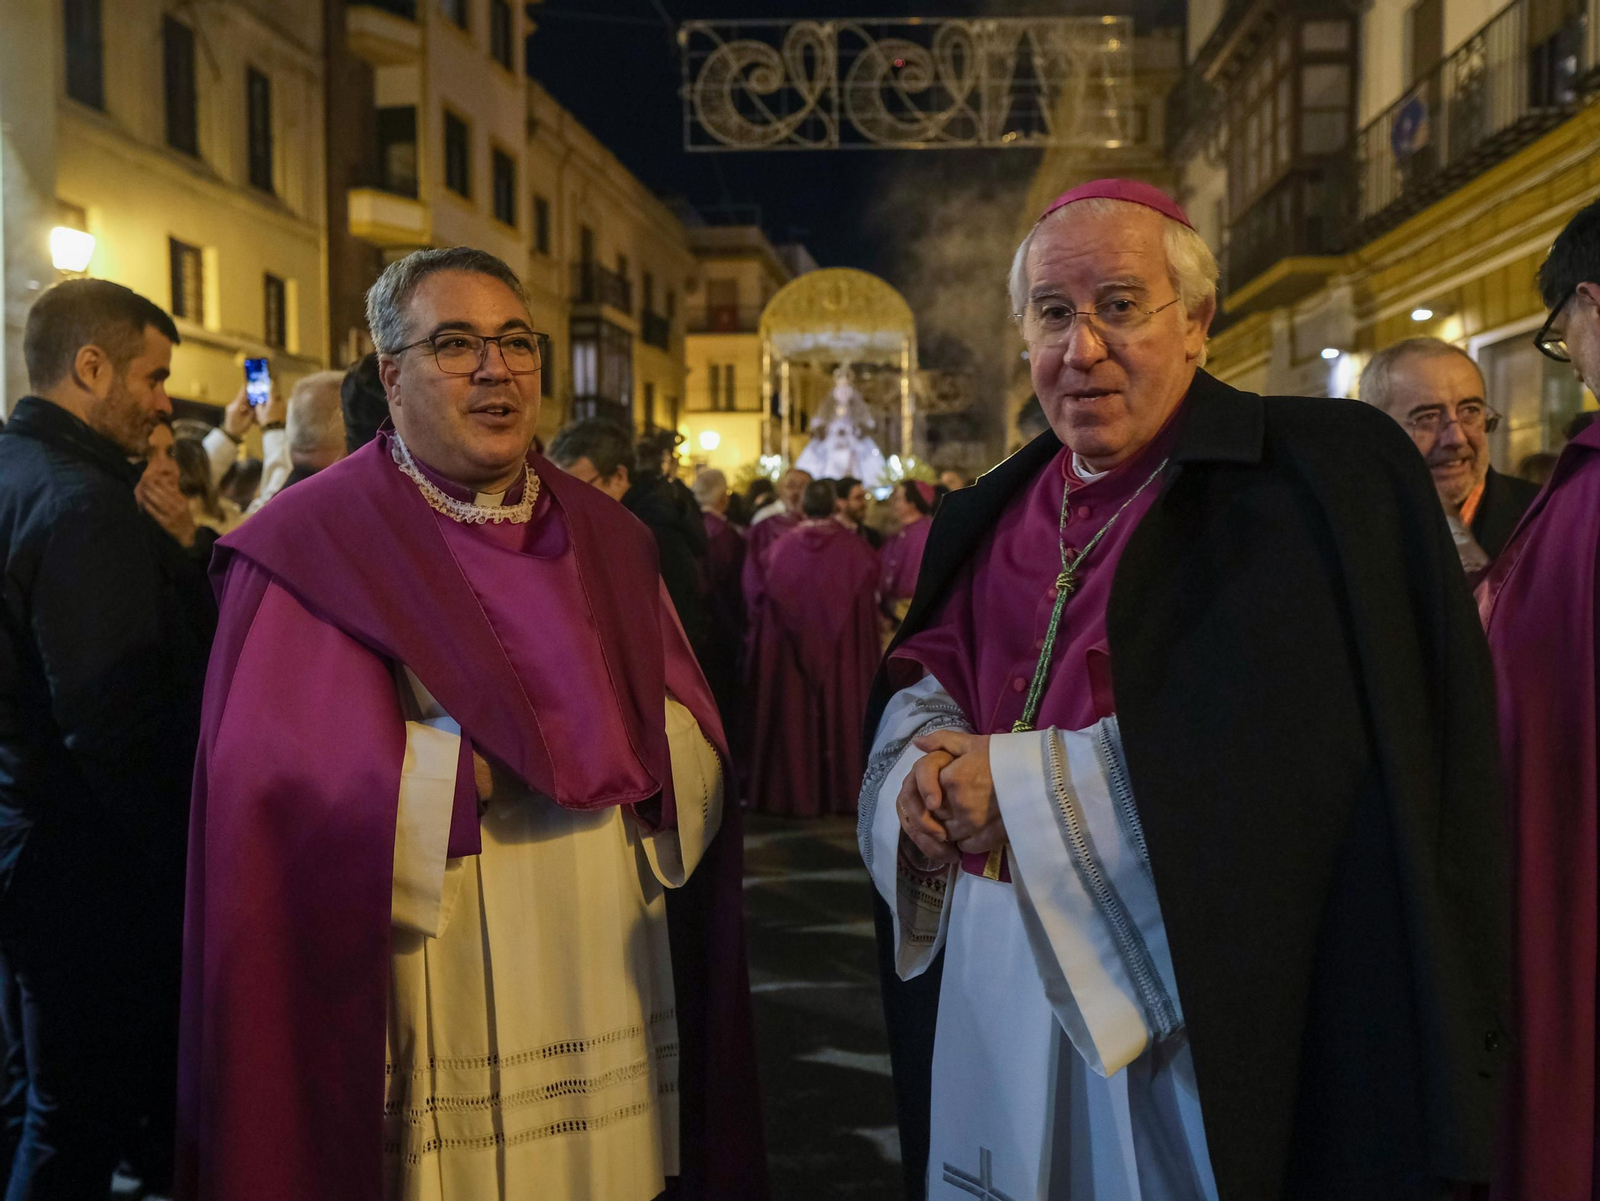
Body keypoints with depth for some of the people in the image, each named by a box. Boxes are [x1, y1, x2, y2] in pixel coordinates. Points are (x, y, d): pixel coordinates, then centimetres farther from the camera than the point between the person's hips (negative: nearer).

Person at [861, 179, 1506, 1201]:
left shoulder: (1311, 483, -10)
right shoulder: (997, 514, 9)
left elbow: (1292, 740, -20)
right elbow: (924, 672, 12)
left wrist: (1026, 782, -20)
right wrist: (929, 760, -12)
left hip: (1188, 992, -5)